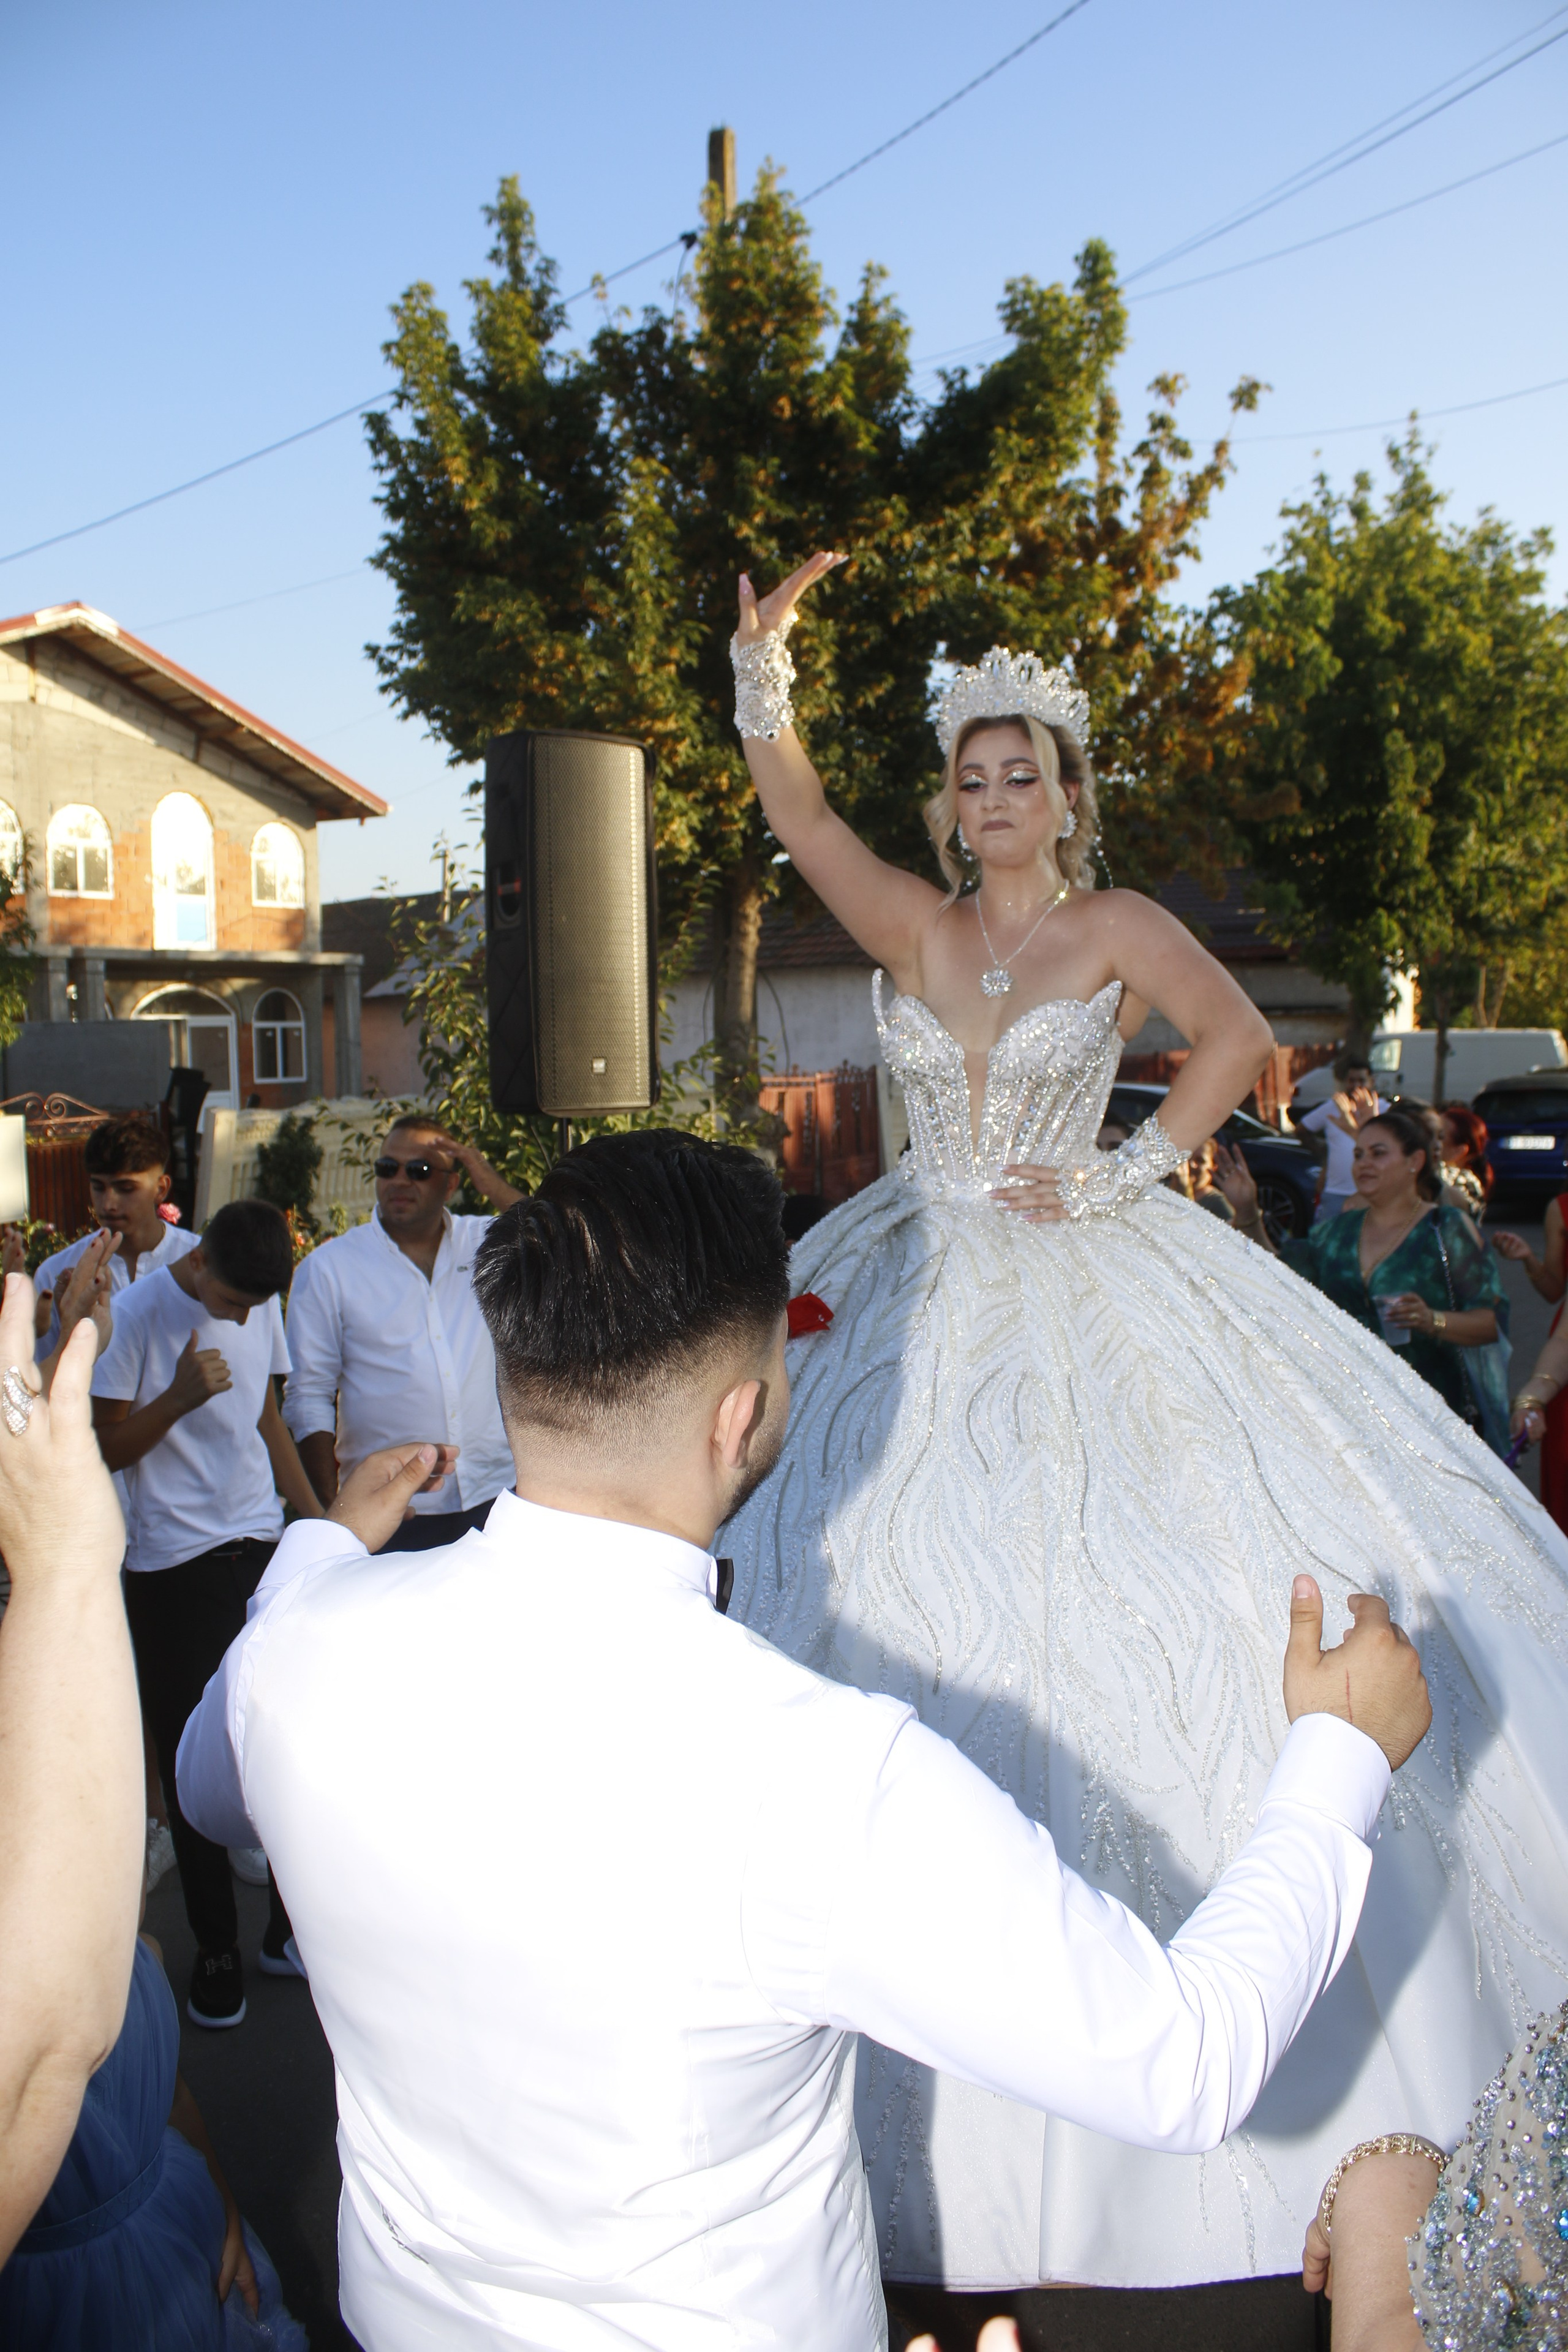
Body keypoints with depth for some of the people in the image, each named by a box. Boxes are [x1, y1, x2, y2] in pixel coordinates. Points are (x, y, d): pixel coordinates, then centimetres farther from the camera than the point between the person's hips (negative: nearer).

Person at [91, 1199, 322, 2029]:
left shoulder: (262, 1307, 6)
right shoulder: (134, 1315, -11)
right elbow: (105, 1447, -8)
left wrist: (314, 1514, 15)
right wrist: (179, 1397, -23)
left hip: (262, 1549, 4)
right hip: (173, 1565, -4)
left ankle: (289, 1927, 22)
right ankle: (215, 1951, 19)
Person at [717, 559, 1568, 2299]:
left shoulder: (1120, 928, -1)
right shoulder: (915, 924, 6)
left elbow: (1238, 1038, -14)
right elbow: (795, 813, -5)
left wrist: (1123, 1177, -16)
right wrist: (762, 665, -17)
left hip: (1083, 1296, -3)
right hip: (923, 1294, 3)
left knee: (1113, 1587, -1)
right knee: (905, 1584, 4)